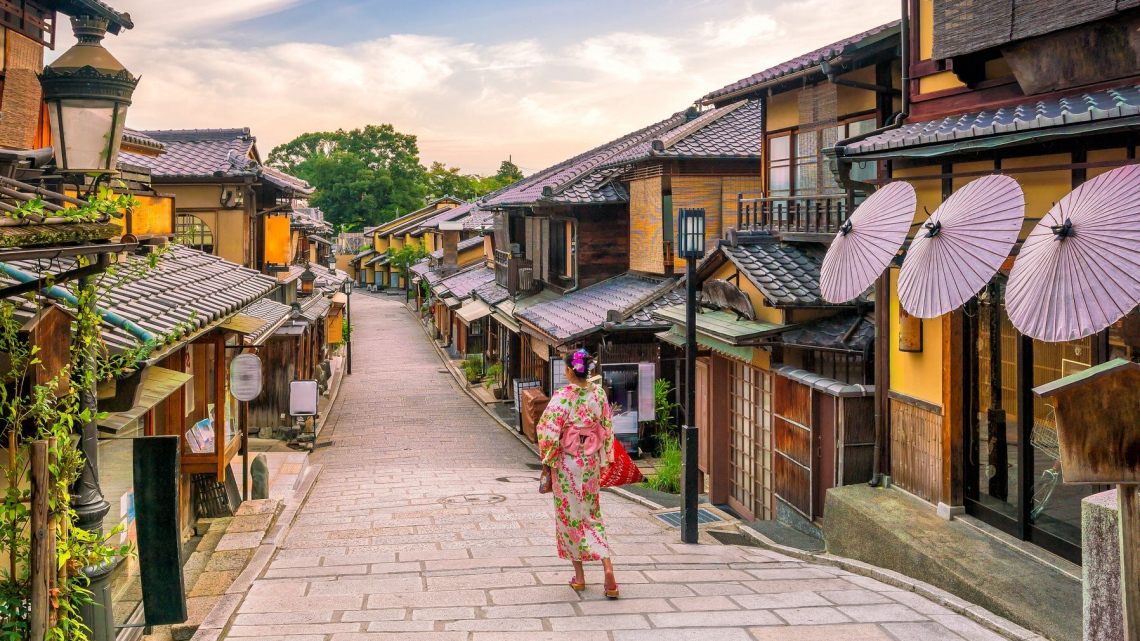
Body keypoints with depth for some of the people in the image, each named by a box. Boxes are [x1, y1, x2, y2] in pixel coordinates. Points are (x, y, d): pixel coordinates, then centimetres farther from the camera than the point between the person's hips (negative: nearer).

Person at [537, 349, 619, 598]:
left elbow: (549, 432, -16)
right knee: (592, 515, 14)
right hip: (592, 462, 4)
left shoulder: (562, 397, -16)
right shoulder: (599, 394, -1)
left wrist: (547, 463, -4)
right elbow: (607, 430, 5)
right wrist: (604, 462, 14)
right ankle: (607, 567, -4)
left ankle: (579, 576, 16)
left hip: (567, 462, -4)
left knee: (570, 515, 9)